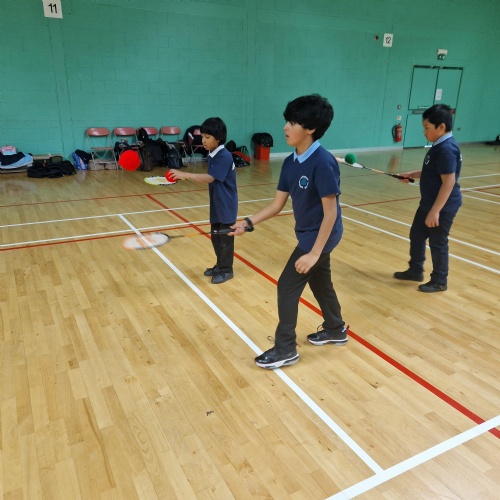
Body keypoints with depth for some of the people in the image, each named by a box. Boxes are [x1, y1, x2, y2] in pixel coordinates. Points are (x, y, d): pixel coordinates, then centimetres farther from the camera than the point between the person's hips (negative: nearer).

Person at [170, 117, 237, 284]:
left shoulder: (224, 156, -21)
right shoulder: (211, 155, 7)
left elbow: (209, 178, -29)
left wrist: (185, 175, -33)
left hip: (226, 206, -9)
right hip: (216, 205, 9)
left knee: (225, 238, 3)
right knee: (216, 237, 17)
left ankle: (226, 270, 17)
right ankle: (220, 266, 33)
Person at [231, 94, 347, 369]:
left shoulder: (323, 163, -26)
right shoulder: (290, 162, -1)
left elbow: (330, 213, -25)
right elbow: (277, 204, 3)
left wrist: (314, 253, -27)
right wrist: (249, 223, -9)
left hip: (320, 236, -8)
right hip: (310, 234, 8)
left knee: (287, 286, -4)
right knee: (320, 283, 22)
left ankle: (285, 349, 12)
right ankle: (336, 330, 44)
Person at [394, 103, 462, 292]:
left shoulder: (446, 149, -23)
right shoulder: (438, 147, 7)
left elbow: (449, 182, -27)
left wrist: (435, 211, -27)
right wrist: (413, 174, 11)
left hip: (442, 207, -10)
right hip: (428, 204, 10)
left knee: (437, 243, 4)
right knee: (416, 236, 19)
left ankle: (439, 281, 21)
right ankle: (415, 271, 36)